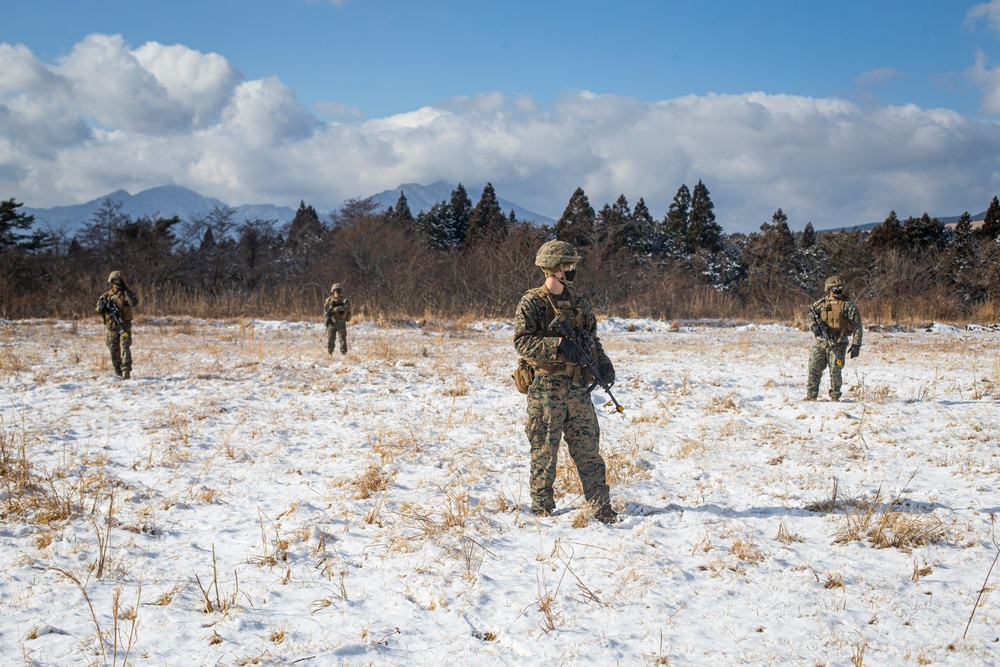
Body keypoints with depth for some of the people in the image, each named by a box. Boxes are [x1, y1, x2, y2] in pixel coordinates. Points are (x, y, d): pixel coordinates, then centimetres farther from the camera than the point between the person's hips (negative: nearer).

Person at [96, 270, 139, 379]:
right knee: (114, 350, 8)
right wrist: (103, 306, -15)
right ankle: (118, 371, 21)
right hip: (112, 327, 3)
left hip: (124, 326, -3)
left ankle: (126, 370, -20)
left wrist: (125, 291, -19)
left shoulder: (127, 294, 2)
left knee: (125, 347, -14)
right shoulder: (106, 295, 9)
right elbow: (98, 308, 8)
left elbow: (134, 303, -17)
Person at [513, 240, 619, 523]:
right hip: (546, 386, -5)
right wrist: (558, 344, -25)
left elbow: (592, 339, 21)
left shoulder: (578, 304, 15)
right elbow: (522, 342, -13)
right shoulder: (532, 303, -4)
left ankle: (602, 508, 8)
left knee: (588, 447, 4)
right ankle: (542, 509, 11)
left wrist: (603, 362, 2)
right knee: (545, 449, 1)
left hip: (578, 386, 5)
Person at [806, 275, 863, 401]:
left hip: (837, 344, -4)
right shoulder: (822, 303, 9)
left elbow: (857, 326, -3)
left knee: (835, 371, -3)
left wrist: (856, 345, -9)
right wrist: (814, 325, -3)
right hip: (821, 341, 4)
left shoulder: (848, 305, -2)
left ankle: (835, 397, 11)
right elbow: (811, 314, 21)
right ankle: (811, 395, 11)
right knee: (814, 368, 2)